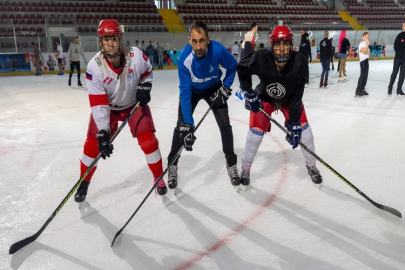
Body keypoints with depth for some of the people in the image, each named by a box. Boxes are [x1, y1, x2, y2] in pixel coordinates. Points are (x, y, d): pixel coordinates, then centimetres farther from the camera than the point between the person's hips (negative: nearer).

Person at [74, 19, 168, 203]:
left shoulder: (136, 56, -25)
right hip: (107, 106, 0)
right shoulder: (94, 67, -28)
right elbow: (98, 104, -28)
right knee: (93, 144, -4)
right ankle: (84, 182, 20)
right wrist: (102, 132, -33)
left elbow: (147, 71, 0)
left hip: (134, 103, 1)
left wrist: (144, 87, -17)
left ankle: (159, 177, 14)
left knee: (148, 140, -9)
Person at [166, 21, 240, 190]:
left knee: (224, 125, -5)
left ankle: (231, 163, 13)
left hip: (213, 88, 1)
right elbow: (185, 92, -34)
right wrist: (187, 124, -38)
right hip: (191, 90, -1)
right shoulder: (184, 58, -34)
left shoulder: (218, 50, -32)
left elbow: (232, 67, -9)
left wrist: (225, 88, -16)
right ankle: (172, 165, 13)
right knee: (181, 126, -4)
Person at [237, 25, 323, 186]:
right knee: (256, 132, -7)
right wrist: (249, 93, -13)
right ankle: (245, 169, 16)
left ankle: (311, 166, 21)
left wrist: (293, 122, -29)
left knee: (302, 127, -4)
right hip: (264, 98, -1)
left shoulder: (300, 62, -33)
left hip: (289, 98, 1)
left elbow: (297, 96, -28)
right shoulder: (261, 58, -35)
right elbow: (242, 68, -13)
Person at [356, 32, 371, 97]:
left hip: (366, 60, 9)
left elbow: (369, 53, 8)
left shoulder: (366, 44, 17)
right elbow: (364, 51, -20)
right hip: (363, 60, -9)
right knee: (362, 75, -15)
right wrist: (367, 44, -16)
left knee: (365, 75, 5)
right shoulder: (361, 44, -7)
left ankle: (362, 89, 9)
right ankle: (358, 90, -15)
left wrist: (366, 52, -12)